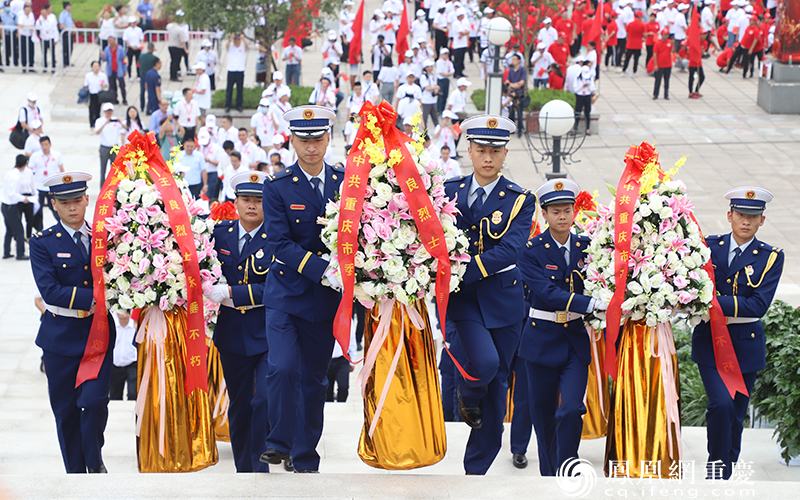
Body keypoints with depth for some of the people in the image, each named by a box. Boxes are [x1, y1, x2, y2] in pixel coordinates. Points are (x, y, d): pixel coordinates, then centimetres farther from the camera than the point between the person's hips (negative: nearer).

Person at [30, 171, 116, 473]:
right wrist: (96, 298, -22)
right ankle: (75, 472, 22)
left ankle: (94, 461, 12)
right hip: (61, 337, 0)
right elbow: (50, 291, -15)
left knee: (94, 400, -12)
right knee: (65, 410, 6)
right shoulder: (42, 243, -3)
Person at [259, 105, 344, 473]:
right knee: (283, 368, -20)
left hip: (327, 299, 2)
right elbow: (280, 244, -13)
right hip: (286, 294, -2)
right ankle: (280, 442, -2)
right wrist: (323, 270, -24)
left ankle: (306, 460, 19)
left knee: (314, 379, 9)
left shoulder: (347, 182, 4)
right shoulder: (277, 187, -4)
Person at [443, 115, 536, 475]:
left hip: (503, 299, 1)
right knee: (485, 361, -25)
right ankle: (467, 395, 12)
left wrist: (461, 272, -26)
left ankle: (476, 470, 21)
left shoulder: (520, 201, -2)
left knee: (497, 383, 6)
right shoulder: (449, 192, 4)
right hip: (462, 297, -1)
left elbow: (510, 250, -16)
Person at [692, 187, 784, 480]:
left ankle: (726, 472, 28)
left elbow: (758, 305, -15)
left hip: (746, 344, 1)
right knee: (721, 403, -20)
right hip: (710, 339, -1)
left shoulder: (771, 257, -4)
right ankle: (716, 463, -2)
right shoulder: (708, 247, 1)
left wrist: (716, 301, -23)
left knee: (736, 415, 9)